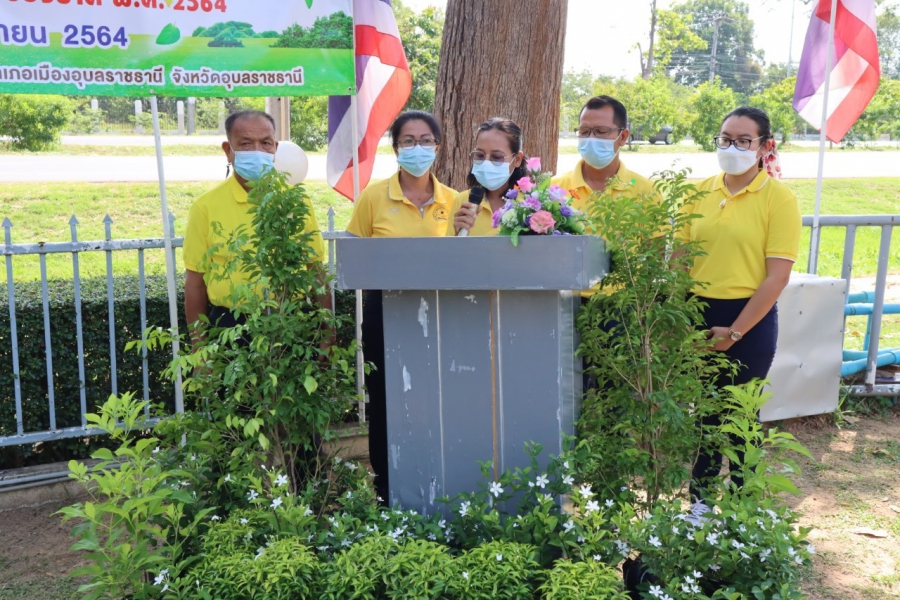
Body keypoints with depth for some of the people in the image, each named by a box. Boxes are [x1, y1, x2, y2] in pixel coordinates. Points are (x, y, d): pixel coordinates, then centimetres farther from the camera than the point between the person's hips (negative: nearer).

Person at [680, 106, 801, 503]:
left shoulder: (779, 198, -7)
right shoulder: (701, 192, 5)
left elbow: (777, 276, -12)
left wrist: (734, 332, -14)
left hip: (749, 319, -4)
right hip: (698, 313, 4)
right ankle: (698, 499, 30)